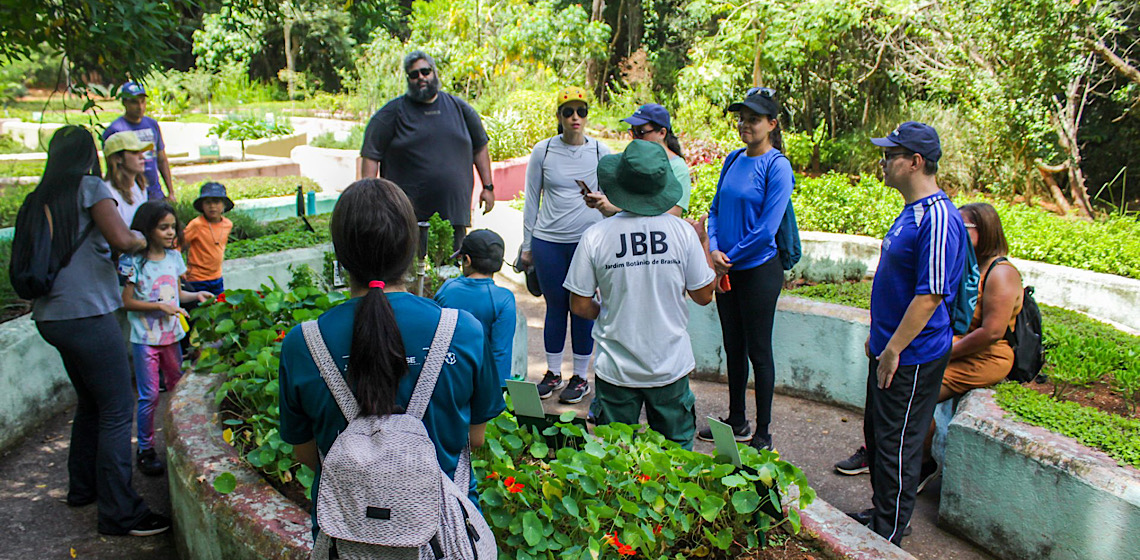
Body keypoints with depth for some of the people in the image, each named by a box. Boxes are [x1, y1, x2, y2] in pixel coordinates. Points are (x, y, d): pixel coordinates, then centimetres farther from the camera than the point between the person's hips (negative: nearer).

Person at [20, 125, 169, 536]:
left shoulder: (37, 198, 12)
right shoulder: (91, 187, -8)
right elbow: (120, 239, -20)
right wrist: (139, 239, 0)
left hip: (50, 316, 8)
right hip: (86, 314, -8)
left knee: (90, 403, 22)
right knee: (117, 412, -4)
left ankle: (82, 487, 34)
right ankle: (119, 514, -2)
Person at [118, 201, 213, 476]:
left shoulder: (174, 257, 5)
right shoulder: (134, 262, -13)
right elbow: (128, 302, -12)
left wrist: (196, 295, -1)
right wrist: (161, 306, -20)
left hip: (171, 335, 6)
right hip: (145, 338, -6)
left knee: (177, 389, 14)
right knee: (149, 396, -2)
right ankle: (145, 450, 11)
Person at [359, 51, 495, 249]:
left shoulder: (459, 108, 12)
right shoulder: (393, 112, 2)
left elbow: (480, 148, 19)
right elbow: (371, 155, 0)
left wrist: (488, 187, 14)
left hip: (454, 214, 3)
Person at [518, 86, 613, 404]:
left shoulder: (600, 152, 1)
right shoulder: (543, 151, 2)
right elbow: (532, 200, 7)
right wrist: (527, 245, 7)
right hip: (548, 242, 1)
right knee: (555, 306, 9)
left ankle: (581, 377, 20)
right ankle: (553, 373, 25)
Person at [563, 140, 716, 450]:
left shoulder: (595, 236, -13)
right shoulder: (683, 232, -10)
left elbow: (580, 306, -7)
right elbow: (703, 295, 1)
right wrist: (704, 243, 14)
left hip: (617, 369, -1)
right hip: (671, 366, 1)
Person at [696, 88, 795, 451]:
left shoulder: (777, 167, -13)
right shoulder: (734, 160, 8)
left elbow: (767, 229, -17)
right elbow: (716, 208, 11)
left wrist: (730, 257, -11)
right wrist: (714, 248, -6)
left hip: (759, 270, -7)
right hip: (727, 271, 7)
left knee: (758, 351, 3)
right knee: (733, 348, 16)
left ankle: (762, 434, 15)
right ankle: (736, 422, 31)